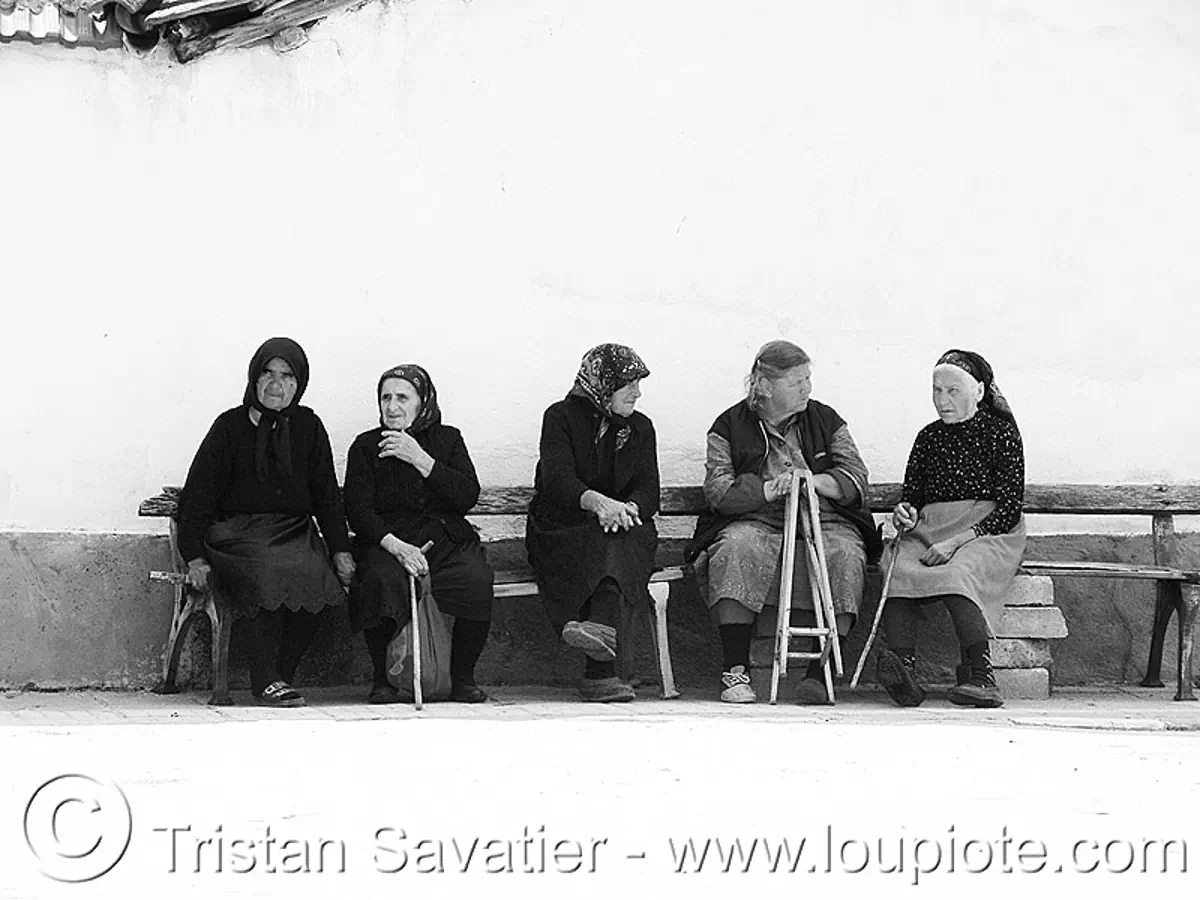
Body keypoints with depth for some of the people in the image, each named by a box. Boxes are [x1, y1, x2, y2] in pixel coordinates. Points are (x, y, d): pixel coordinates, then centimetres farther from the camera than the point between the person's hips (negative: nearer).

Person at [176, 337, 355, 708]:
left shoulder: (308, 427, 13)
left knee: (315, 577, -29)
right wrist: (195, 557, -8)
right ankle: (265, 680, -29)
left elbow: (327, 495, 17)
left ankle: (282, 674, -16)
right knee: (270, 574, -35)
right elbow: (198, 494, 1)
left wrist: (341, 550, 6)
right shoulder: (230, 426, 3)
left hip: (295, 533, 3)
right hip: (237, 533, -3)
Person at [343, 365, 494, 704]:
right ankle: (380, 679, -16)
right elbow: (358, 509, 0)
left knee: (476, 580, -31)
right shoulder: (366, 446, 11)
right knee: (382, 581, -36)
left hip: (446, 536, 1)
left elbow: (468, 496, 0)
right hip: (386, 538, -1)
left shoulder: (447, 439, 15)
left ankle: (463, 678, -12)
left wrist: (420, 459, -8)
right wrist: (395, 546, -18)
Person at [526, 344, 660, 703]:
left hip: (622, 528, 3)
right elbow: (557, 479, -17)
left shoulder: (639, 428, 14)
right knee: (605, 543, -35)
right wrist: (596, 501, -38)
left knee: (613, 543, -34)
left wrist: (628, 508, -25)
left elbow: (648, 490, 1)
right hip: (559, 530, -2)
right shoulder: (561, 417, 0)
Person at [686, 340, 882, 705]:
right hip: (757, 521, -1)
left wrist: (814, 481, -12)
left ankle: (820, 673, -32)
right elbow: (717, 489, -2)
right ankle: (735, 673, -31)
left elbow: (856, 478, 7)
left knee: (844, 555, -32)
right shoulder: (730, 426, 9)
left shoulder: (825, 420, 15)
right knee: (735, 551, -35)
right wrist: (768, 490, -16)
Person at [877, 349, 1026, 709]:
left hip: (988, 533, -4)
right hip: (929, 531, 4)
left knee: (956, 572, -38)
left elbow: (1010, 509, -5)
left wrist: (957, 540, -16)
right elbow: (911, 495, 22)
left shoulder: (1000, 432, 3)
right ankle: (902, 669, -50)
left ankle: (980, 676, -47)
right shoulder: (928, 437, 20)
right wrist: (905, 514, -4)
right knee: (898, 569, -30)